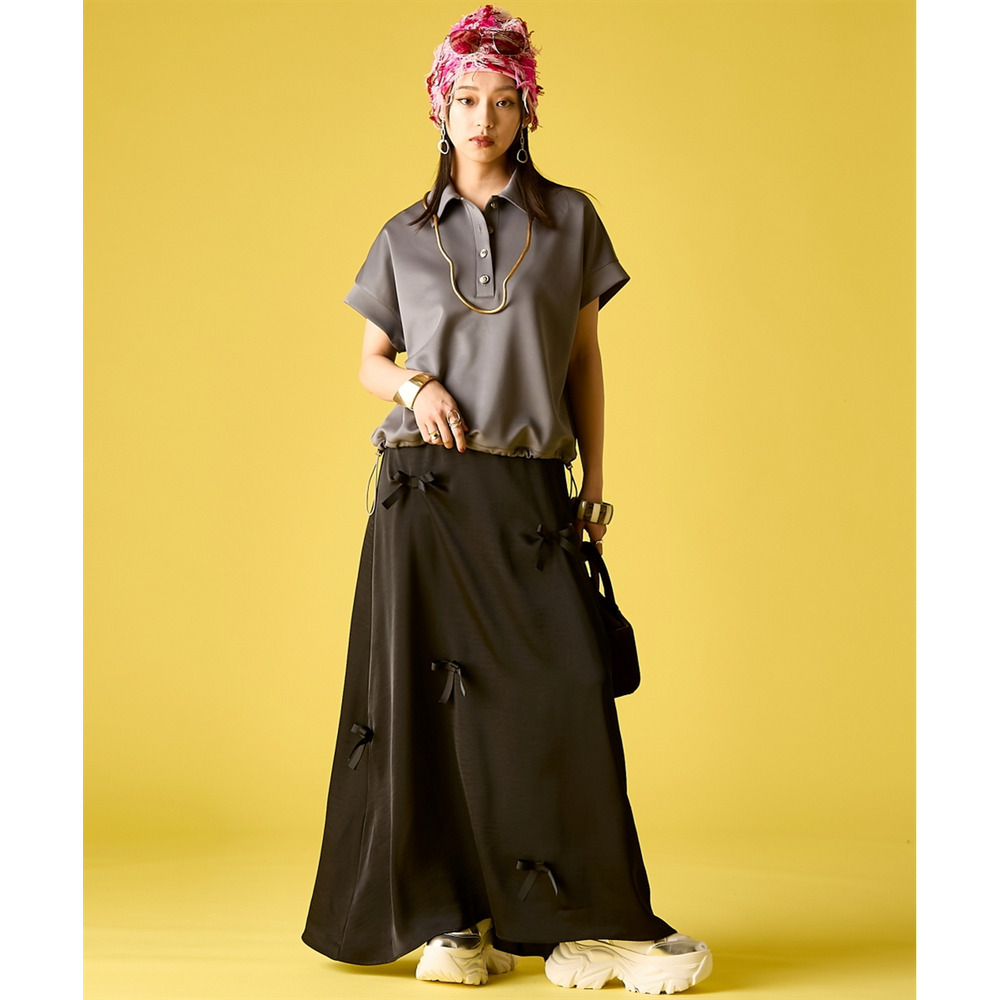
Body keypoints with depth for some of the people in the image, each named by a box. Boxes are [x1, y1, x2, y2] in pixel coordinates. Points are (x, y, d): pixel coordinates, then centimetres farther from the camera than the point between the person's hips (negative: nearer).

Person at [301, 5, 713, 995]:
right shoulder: (405, 237, 10)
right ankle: (447, 918, 10)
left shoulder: (569, 218, 9)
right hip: (426, 487, 1)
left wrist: (594, 480, 5)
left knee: (564, 689, -7)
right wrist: (415, 384, -8)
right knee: (434, 692, 0)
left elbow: (584, 356, 10)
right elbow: (370, 362, 15)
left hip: (531, 493, 0)